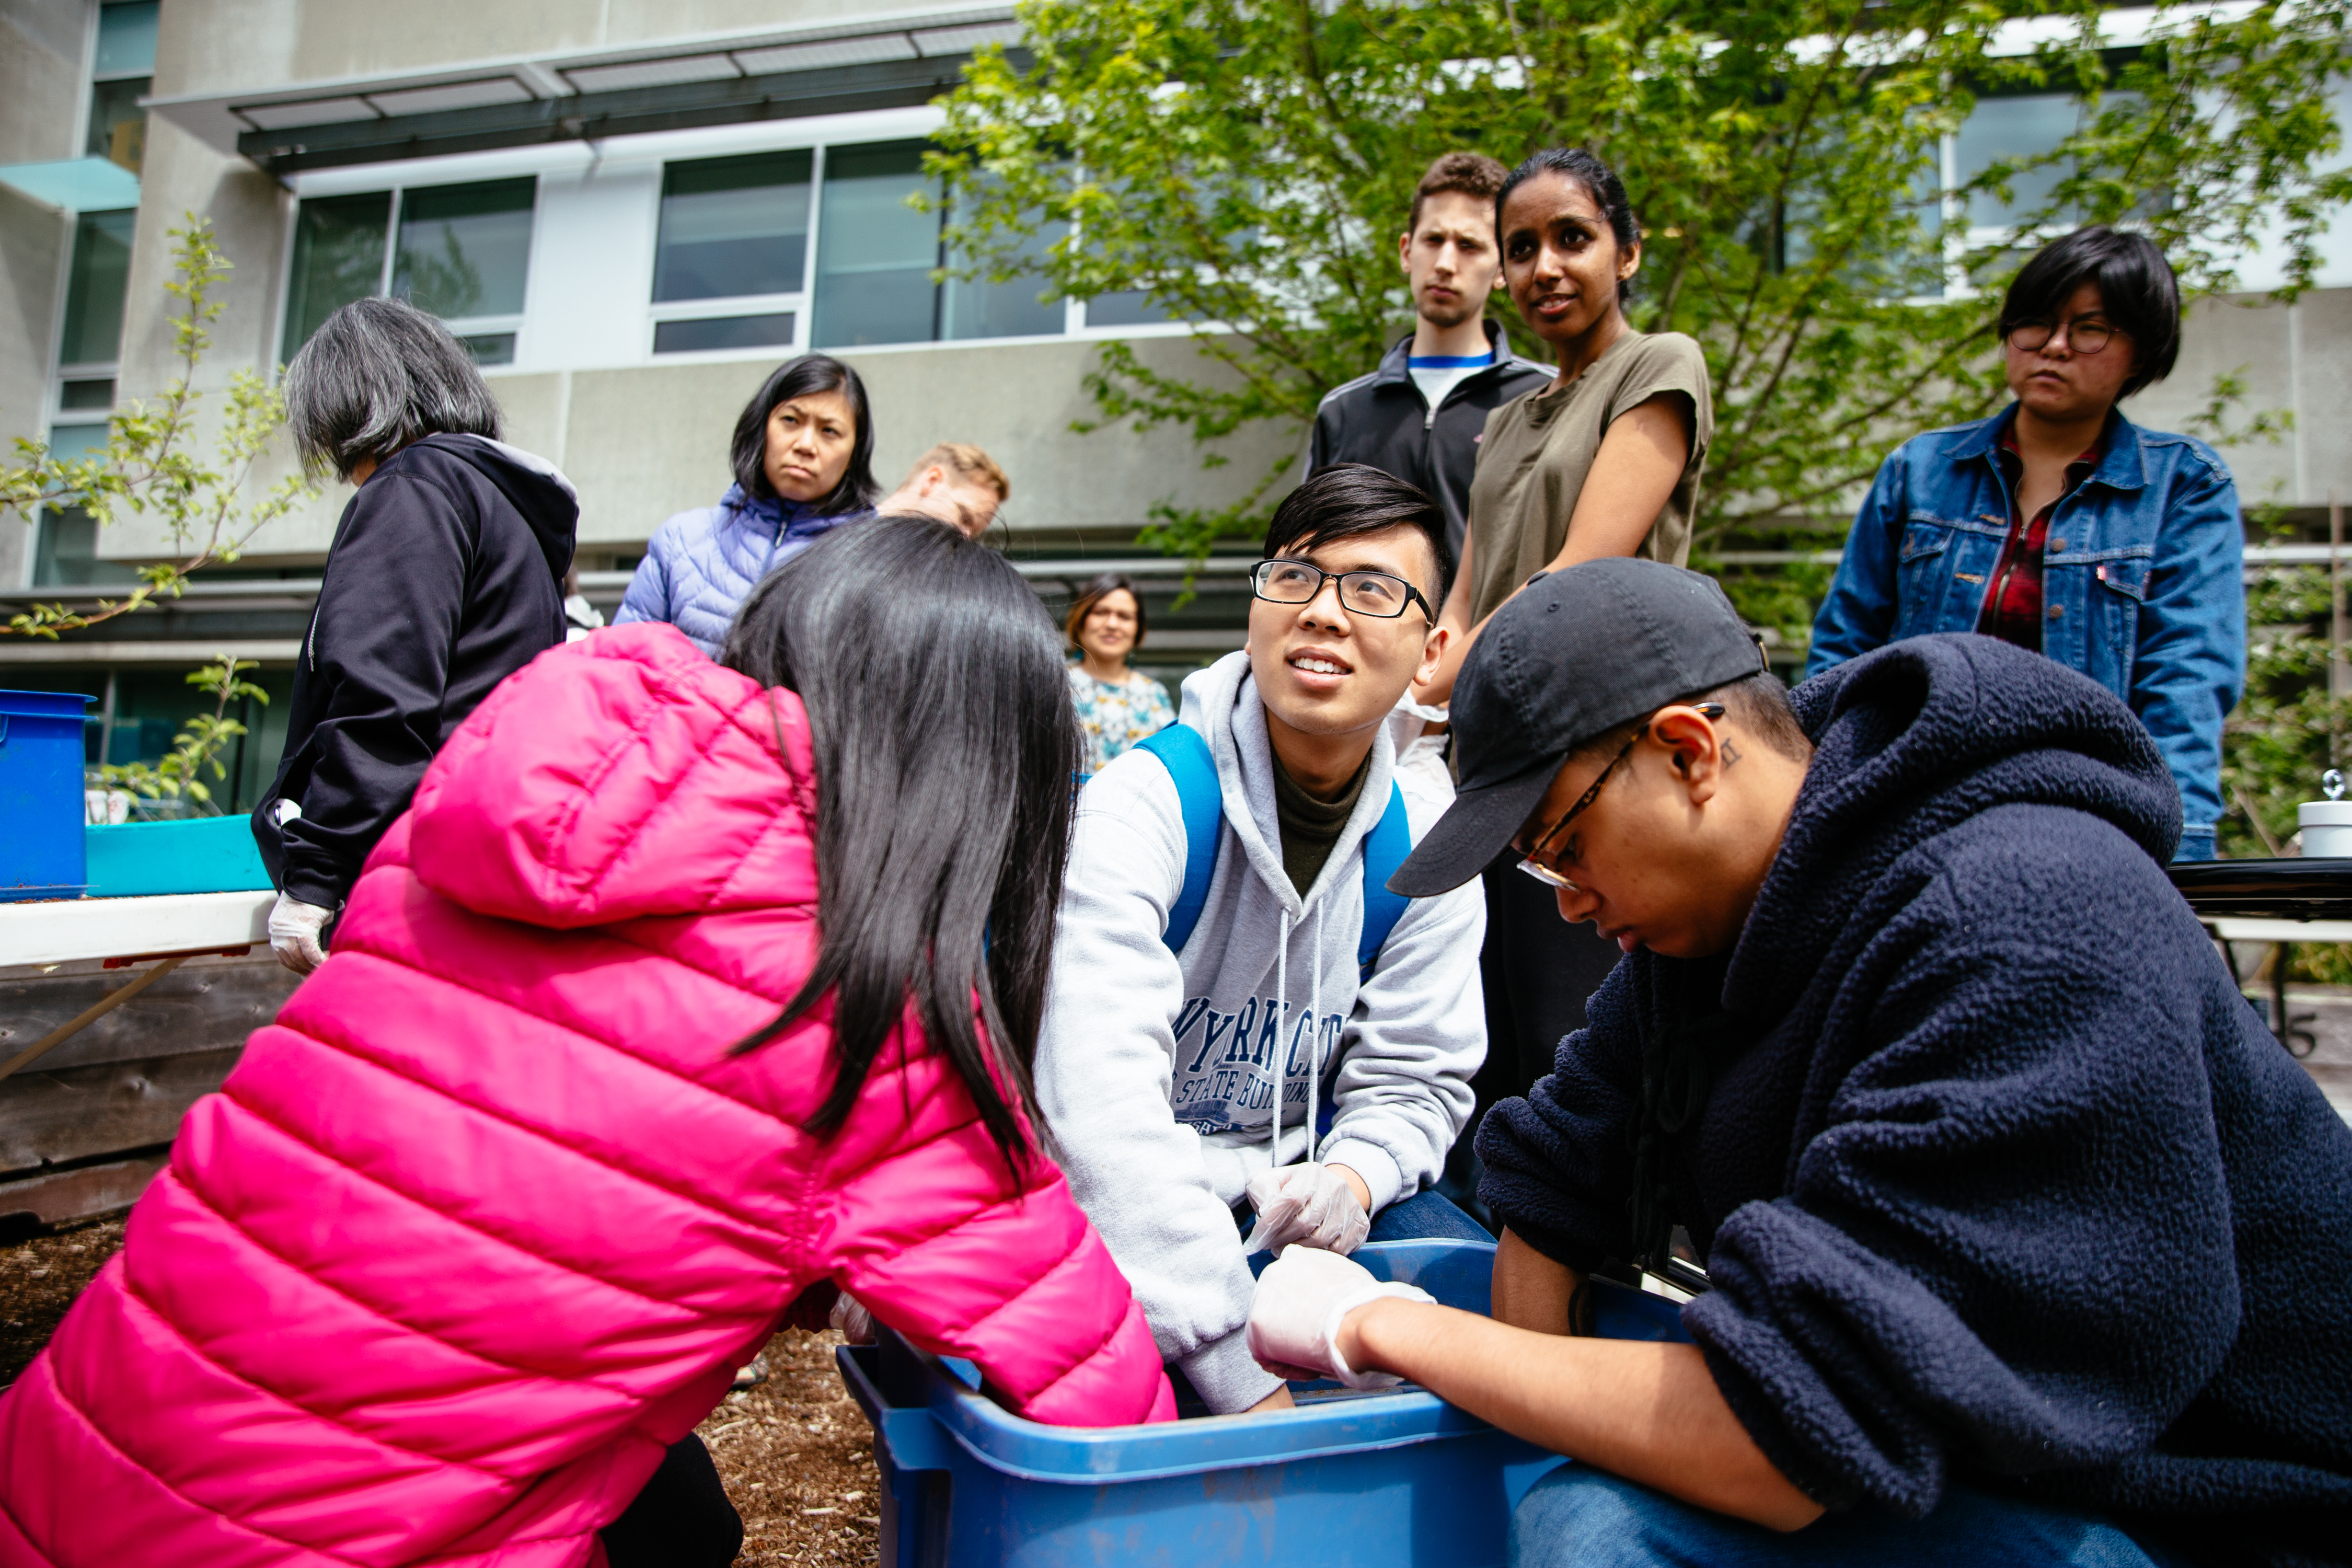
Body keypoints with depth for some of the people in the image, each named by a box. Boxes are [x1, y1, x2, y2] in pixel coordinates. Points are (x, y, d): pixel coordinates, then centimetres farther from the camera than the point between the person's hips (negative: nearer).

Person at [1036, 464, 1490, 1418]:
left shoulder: (1424, 854, -5)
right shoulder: (1139, 807, -22)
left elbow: (1412, 1081, 2)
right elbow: (1103, 1095, -34)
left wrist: (1350, 1177, -23)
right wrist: (1240, 1381, -39)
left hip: (1289, 1185, 5)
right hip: (1107, 1197, -4)